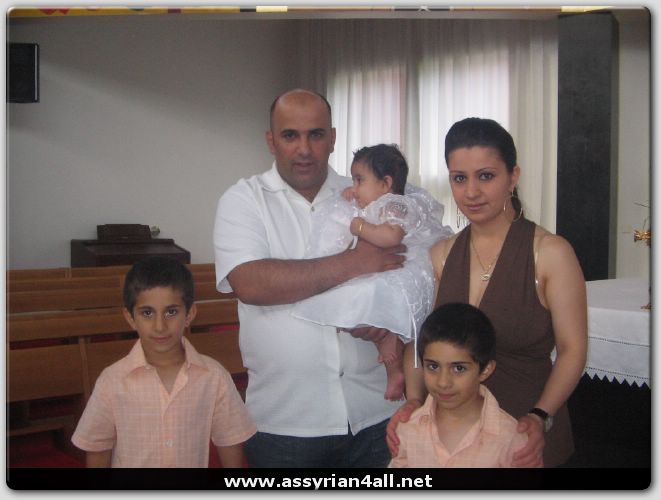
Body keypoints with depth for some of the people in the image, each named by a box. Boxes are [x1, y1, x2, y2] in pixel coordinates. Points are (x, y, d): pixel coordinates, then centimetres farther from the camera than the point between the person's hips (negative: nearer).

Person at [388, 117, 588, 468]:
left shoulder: (551, 252, -12)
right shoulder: (440, 255, 1)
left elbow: (572, 350, -13)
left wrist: (541, 418, -26)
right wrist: (414, 397, -14)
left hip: (527, 434, -4)